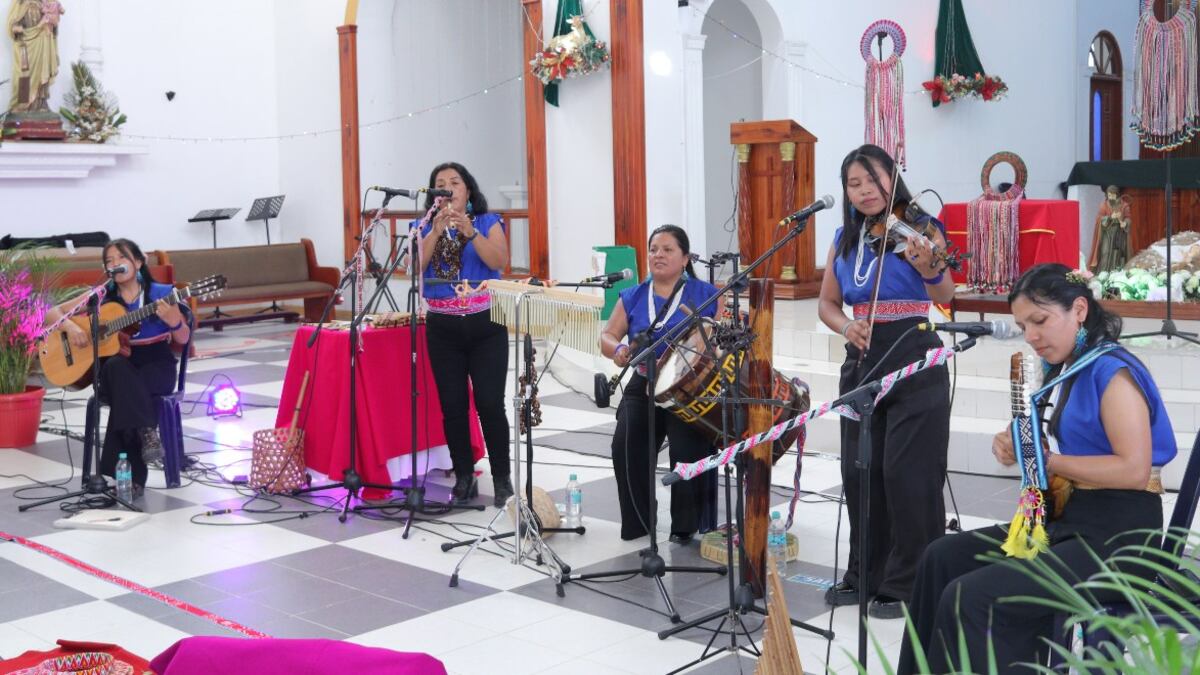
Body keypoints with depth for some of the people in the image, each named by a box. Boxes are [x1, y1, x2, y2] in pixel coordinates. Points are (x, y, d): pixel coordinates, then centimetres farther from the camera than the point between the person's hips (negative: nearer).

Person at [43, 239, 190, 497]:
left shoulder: (161, 293, -1)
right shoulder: (102, 295, 4)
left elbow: (183, 339, 1)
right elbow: (52, 314, 7)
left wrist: (173, 321, -21)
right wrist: (71, 326, -15)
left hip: (157, 366, -1)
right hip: (120, 366, 2)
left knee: (126, 394, -34)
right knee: (118, 367, -37)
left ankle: (131, 476, -28)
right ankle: (146, 433, -36)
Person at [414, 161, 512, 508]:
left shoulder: (488, 222, 3)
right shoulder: (425, 227, 8)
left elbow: (499, 262, -12)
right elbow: (414, 267, -8)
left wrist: (469, 231, -21)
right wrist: (436, 230, -17)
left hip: (485, 325, -2)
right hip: (443, 328, 2)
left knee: (490, 404, -6)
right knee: (453, 406, 3)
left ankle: (502, 479, 5)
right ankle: (464, 478, 14)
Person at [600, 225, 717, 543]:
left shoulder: (706, 294, 2)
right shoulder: (633, 297, 12)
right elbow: (607, 336, 9)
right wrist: (618, 349, -14)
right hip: (643, 387, 3)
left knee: (687, 451, -24)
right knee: (625, 447, -20)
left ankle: (685, 526, -1)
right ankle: (637, 523, 1)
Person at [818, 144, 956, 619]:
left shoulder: (918, 228, -6)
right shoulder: (845, 238, 10)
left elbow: (945, 297, -19)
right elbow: (827, 303, 13)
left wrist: (930, 270, -41)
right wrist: (846, 326, -9)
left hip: (913, 366, -6)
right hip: (860, 366, 6)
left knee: (907, 474, -5)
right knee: (858, 472, 10)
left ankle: (908, 584, 8)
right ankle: (866, 575, 25)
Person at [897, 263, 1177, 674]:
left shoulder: (1113, 370, -15)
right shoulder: (1070, 369, 12)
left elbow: (1134, 470, -24)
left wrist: (1046, 459, -17)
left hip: (1119, 537, -10)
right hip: (1073, 517, 10)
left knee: (970, 598, -21)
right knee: (943, 558, 7)